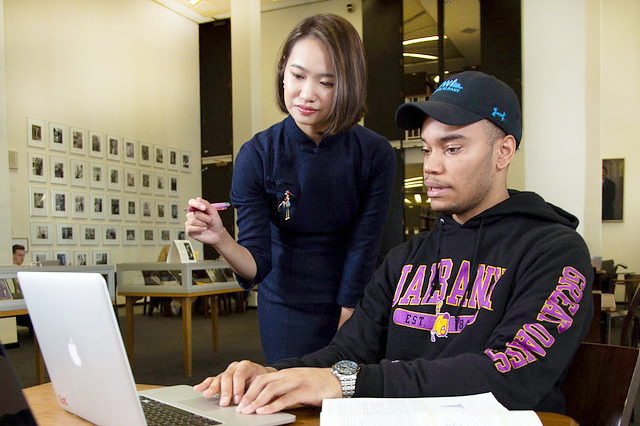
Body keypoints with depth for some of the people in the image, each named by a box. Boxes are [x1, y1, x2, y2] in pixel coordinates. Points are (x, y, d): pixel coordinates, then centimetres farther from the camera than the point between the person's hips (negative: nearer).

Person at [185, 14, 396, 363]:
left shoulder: (375, 154, -16)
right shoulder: (256, 155, -17)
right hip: (289, 305, 0)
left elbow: (363, 250, -12)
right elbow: (257, 263, -19)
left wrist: (345, 326, -10)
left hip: (355, 305, 1)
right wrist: (222, 241, -39)